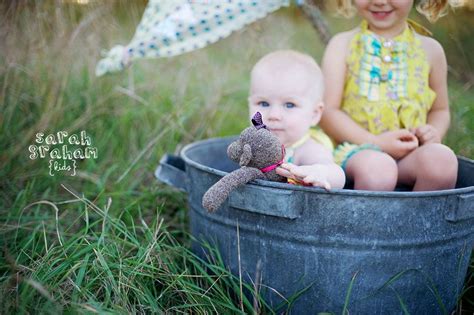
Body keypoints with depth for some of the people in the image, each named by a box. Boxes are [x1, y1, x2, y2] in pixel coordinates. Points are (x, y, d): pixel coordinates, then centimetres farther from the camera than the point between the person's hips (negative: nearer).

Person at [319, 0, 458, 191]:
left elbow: (440, 109, 23)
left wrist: (434, 132, 0)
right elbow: (328, 111, -3)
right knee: (376, 167, -35)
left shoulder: (429, 50, 12)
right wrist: (376, 142, -14)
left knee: (442, 158, -29)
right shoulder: (343, 45, 5)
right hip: (357, 148, -2)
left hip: (412, 151, 3)